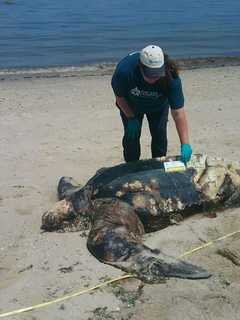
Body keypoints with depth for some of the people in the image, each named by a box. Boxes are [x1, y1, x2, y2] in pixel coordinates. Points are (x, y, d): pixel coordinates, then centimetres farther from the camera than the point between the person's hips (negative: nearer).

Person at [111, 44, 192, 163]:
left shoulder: (171, 78, -39)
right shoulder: (124, 70, -41)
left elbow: (178, 112, -38)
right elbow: (120, 97, -20)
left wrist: (185, 144, -42)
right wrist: (131, 118, -19)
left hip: (158, 105, 1)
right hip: (131, 105, 0)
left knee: (160, 134, -5)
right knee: (131, 135, -6)